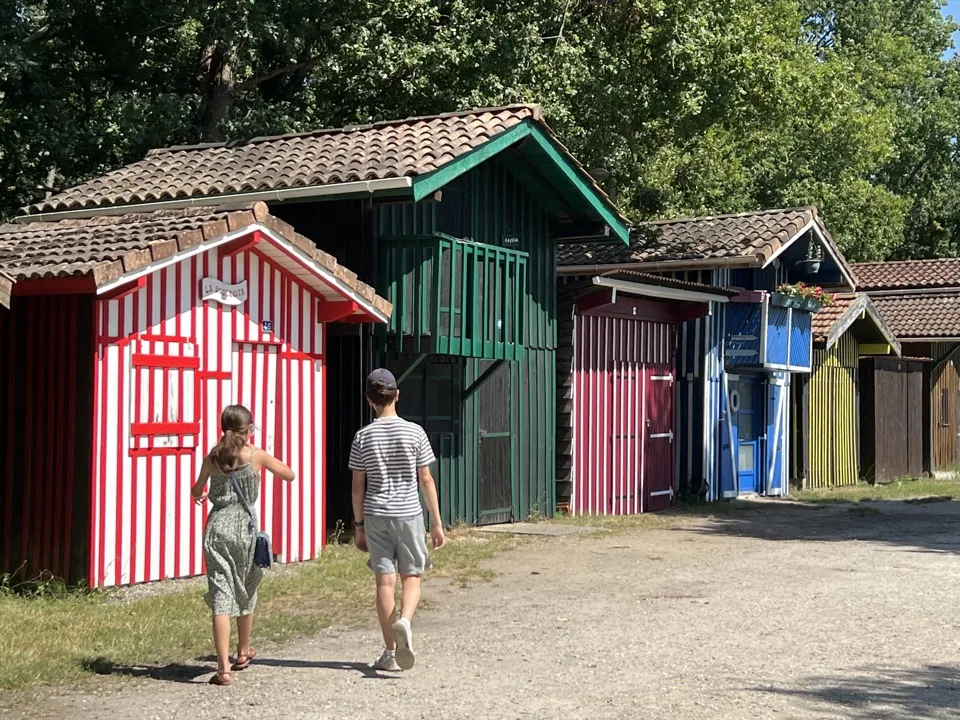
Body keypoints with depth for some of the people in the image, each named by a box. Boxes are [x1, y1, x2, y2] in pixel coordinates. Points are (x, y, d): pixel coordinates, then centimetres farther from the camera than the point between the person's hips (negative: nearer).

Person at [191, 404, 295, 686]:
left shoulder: (212, 458, 2)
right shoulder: (256, 456, -3)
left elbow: (197, 492, 15)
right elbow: (289, 475, 8)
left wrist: (200, 494, 39)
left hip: (217, 528, 0)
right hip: (245, 528, 0)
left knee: (220, 595, -5)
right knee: (246, 591, 21)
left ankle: (223, 666, -16)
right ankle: (243, 652, 38)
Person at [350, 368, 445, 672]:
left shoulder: (363, 436, 0)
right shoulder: (414, 432, -3)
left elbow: (358, 485, 3)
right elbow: (426, 480, -2)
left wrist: (359, 525, 12)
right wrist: (437, 522, 4)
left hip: (376, 516, 1)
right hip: (408, 514, -1)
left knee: (385, 581, 4)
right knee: (411, 577, 8)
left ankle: (391, 653, 6)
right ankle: (404, 621, -21)